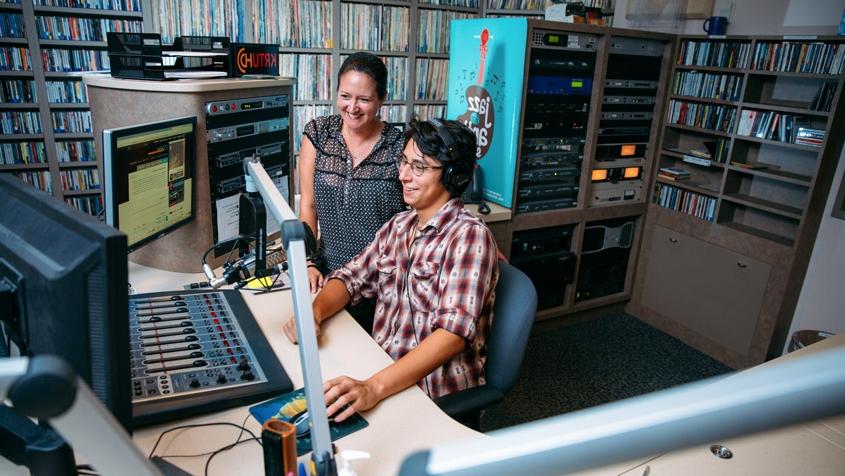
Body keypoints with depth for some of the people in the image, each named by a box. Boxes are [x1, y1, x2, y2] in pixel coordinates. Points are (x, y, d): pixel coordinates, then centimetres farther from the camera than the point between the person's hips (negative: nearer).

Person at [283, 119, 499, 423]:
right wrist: (314, 313, -13)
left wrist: (375, 387, -37)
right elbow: (351, 277, 10)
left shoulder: (469, 235, -15)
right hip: (380, 370, 6)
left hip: (437, 396, -6)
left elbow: (454, 331, -26)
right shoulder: (398, 226, 8)